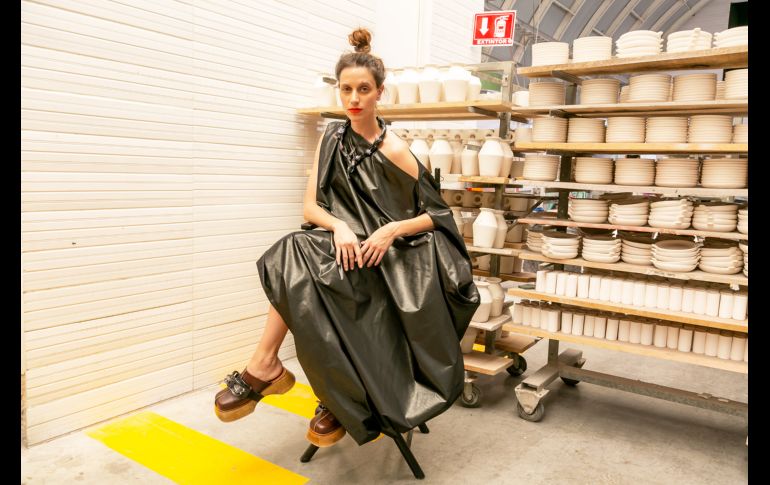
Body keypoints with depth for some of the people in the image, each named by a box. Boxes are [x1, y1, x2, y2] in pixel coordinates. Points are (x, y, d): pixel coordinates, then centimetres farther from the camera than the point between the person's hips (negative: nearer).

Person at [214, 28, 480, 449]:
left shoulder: (393, 151, -8)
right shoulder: (331, 139, 6)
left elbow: (437, 215, -4)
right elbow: (310, 206, 1)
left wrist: (392, 230, -22)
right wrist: (339, 227, -20)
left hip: (384, 260, -4)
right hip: (343, 247, 4)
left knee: (300, 261, -29)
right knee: (294, 258, -29)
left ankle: (265, 367, -12)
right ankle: (266, 367, -20)